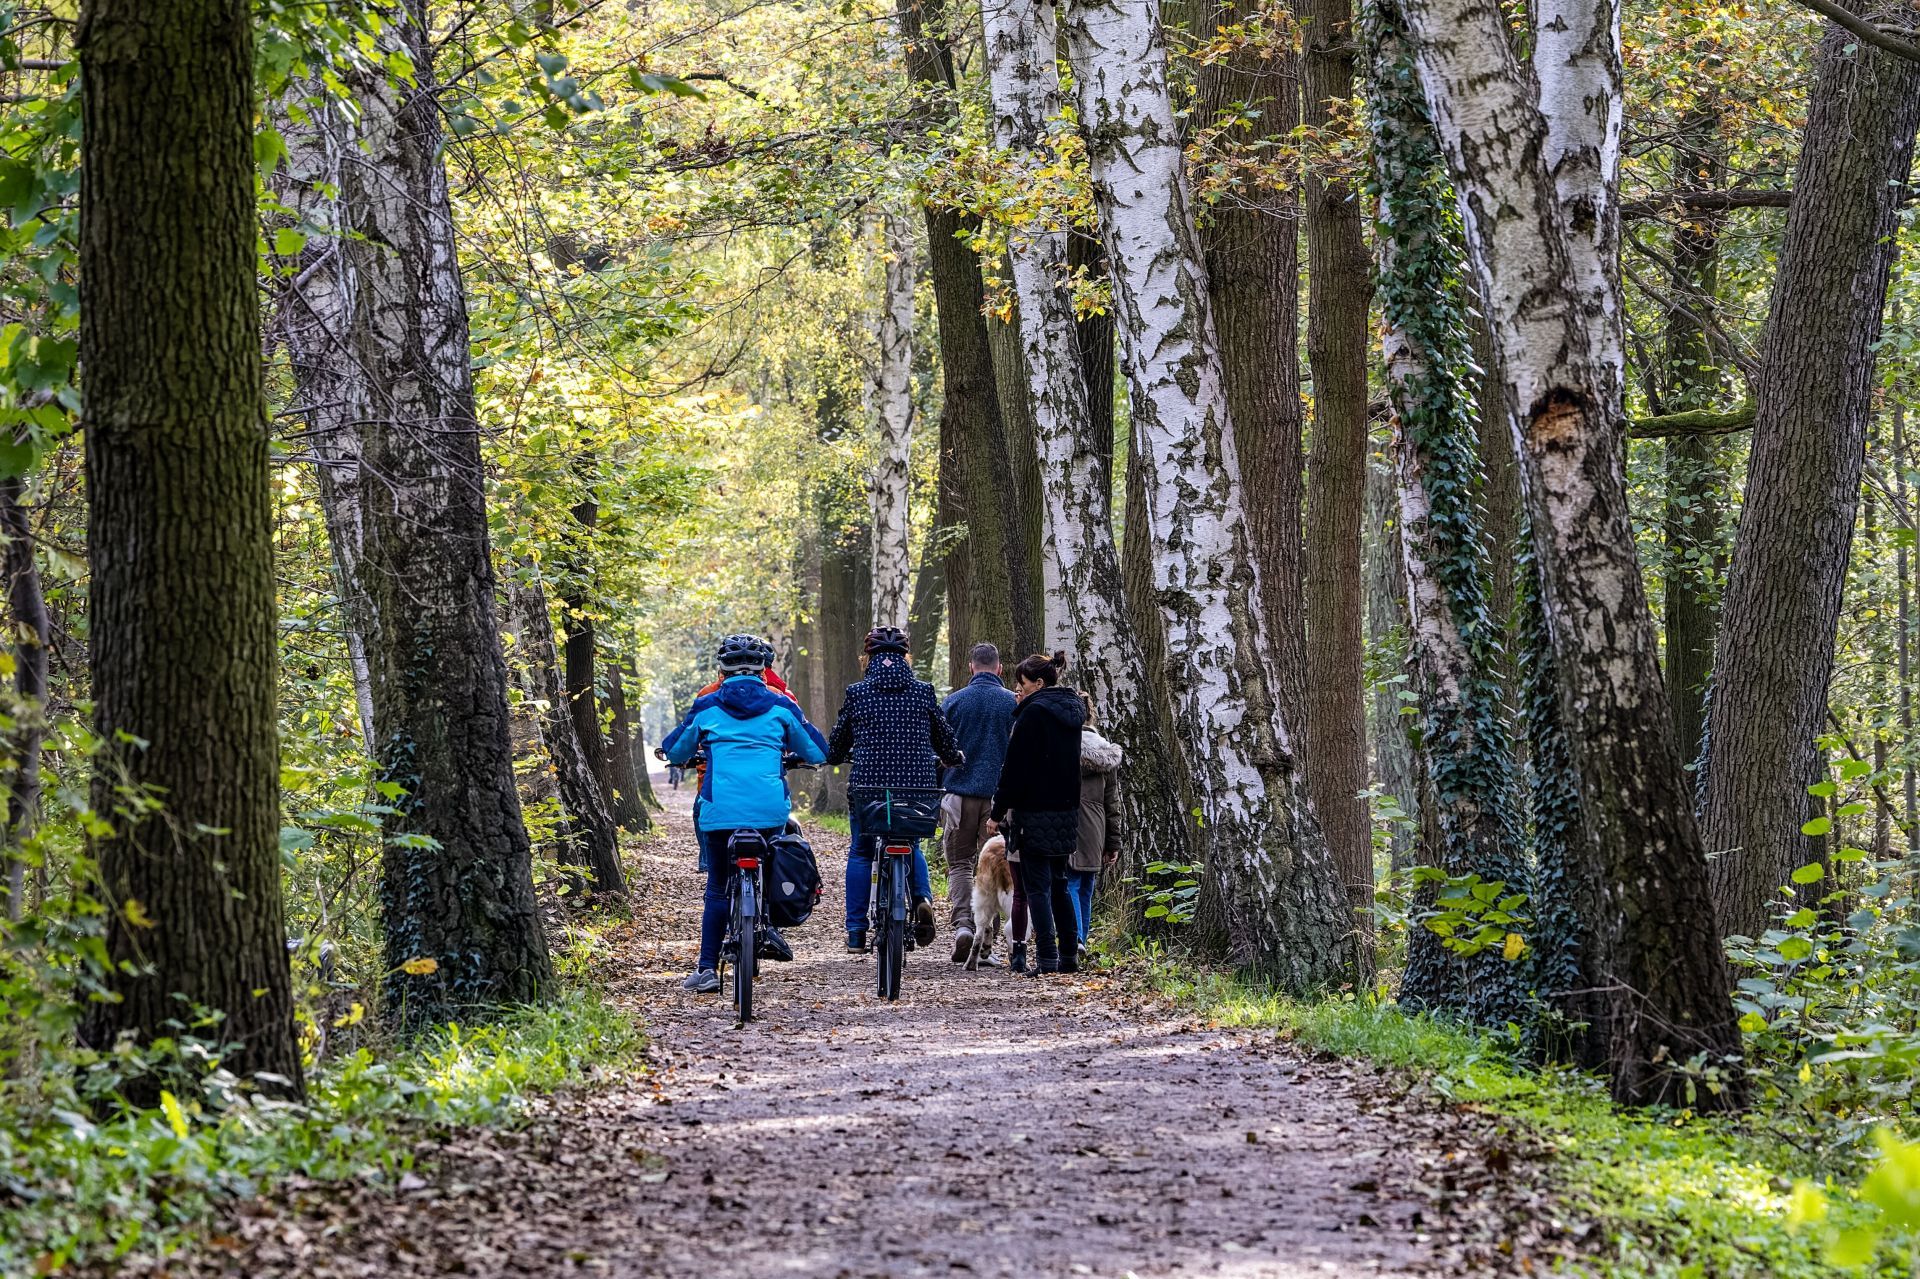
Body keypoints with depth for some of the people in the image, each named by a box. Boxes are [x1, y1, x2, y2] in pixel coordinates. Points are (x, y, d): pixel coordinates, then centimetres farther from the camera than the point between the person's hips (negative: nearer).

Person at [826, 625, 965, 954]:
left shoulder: (857, 693, -1)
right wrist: (957, 758, 34)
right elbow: (945, 740, 11)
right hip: (917, 786, 2)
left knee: (860, 853, 13)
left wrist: (837, 756, 33)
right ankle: (922, 898, -5)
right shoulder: (923, 693, 2)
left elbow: (835, 746, 9)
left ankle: (856, 934, 10)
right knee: (912, 846, 23)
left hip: (868, 786, -1)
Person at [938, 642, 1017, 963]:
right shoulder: (1013, 703, 1)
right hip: (999, 796, 0)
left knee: (959, 864, 6)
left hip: (960, 792, 0)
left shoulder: (954, 701, 0)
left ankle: (961, 924, -14)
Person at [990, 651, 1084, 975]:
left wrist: (999, 811, -8)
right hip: (1067, 809, 8)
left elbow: (1015, 766, -14)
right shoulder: (1071, 710, 12)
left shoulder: (1033, 713, -13)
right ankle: (1069, 956, 15)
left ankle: (1047, 958, -9)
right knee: (1059, 882, 15)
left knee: (1037, 886, -5)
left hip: (1035, 812, -8)